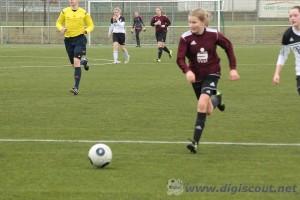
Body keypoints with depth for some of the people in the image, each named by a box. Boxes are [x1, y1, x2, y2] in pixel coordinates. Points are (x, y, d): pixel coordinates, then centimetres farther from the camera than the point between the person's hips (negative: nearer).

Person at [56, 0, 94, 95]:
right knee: (74, 64, 12)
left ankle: (76, 87, -19)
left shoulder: (84, 13, -1)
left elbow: (91, 25, 8)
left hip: (79, 38, -4)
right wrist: (61, 28, -8)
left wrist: (86, 30, -13)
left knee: (76, 62, -19)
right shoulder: (64, 12, 3)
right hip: (68, 39, 4)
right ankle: (84, 61, 51)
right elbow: (58, 23, 14)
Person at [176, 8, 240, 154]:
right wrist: (187, 71, -42)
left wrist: (233, 68, -2)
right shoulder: (186, 38, -17)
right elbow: (180, 58, -21)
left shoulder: (213, 35, -16)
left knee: (202, 104, -24)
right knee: (208, 111, 12)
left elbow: (228, 47, 0)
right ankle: (217, 97, 50)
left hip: (212, 73, -2)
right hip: (196, 76, 2)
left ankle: (195, 141, -19)